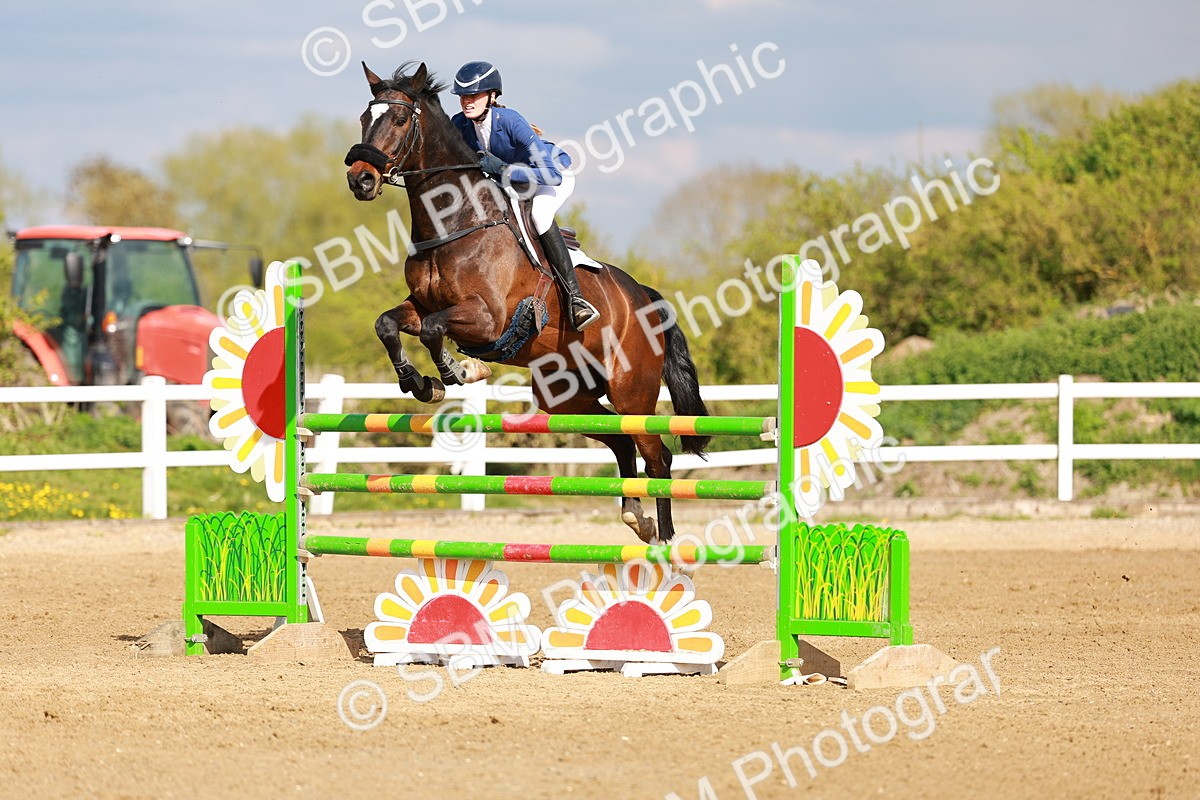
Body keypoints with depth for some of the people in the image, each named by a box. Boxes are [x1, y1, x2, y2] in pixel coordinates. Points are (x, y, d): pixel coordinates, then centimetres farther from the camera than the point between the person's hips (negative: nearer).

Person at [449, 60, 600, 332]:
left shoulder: (511, 122, -34)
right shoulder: (459, 124, -16)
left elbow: (552, 174, -39)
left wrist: (503, 169, -45)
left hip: (556, 177, -7)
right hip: (509, 184, 7)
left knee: (538, 211, -36)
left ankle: (575, 296, -36)